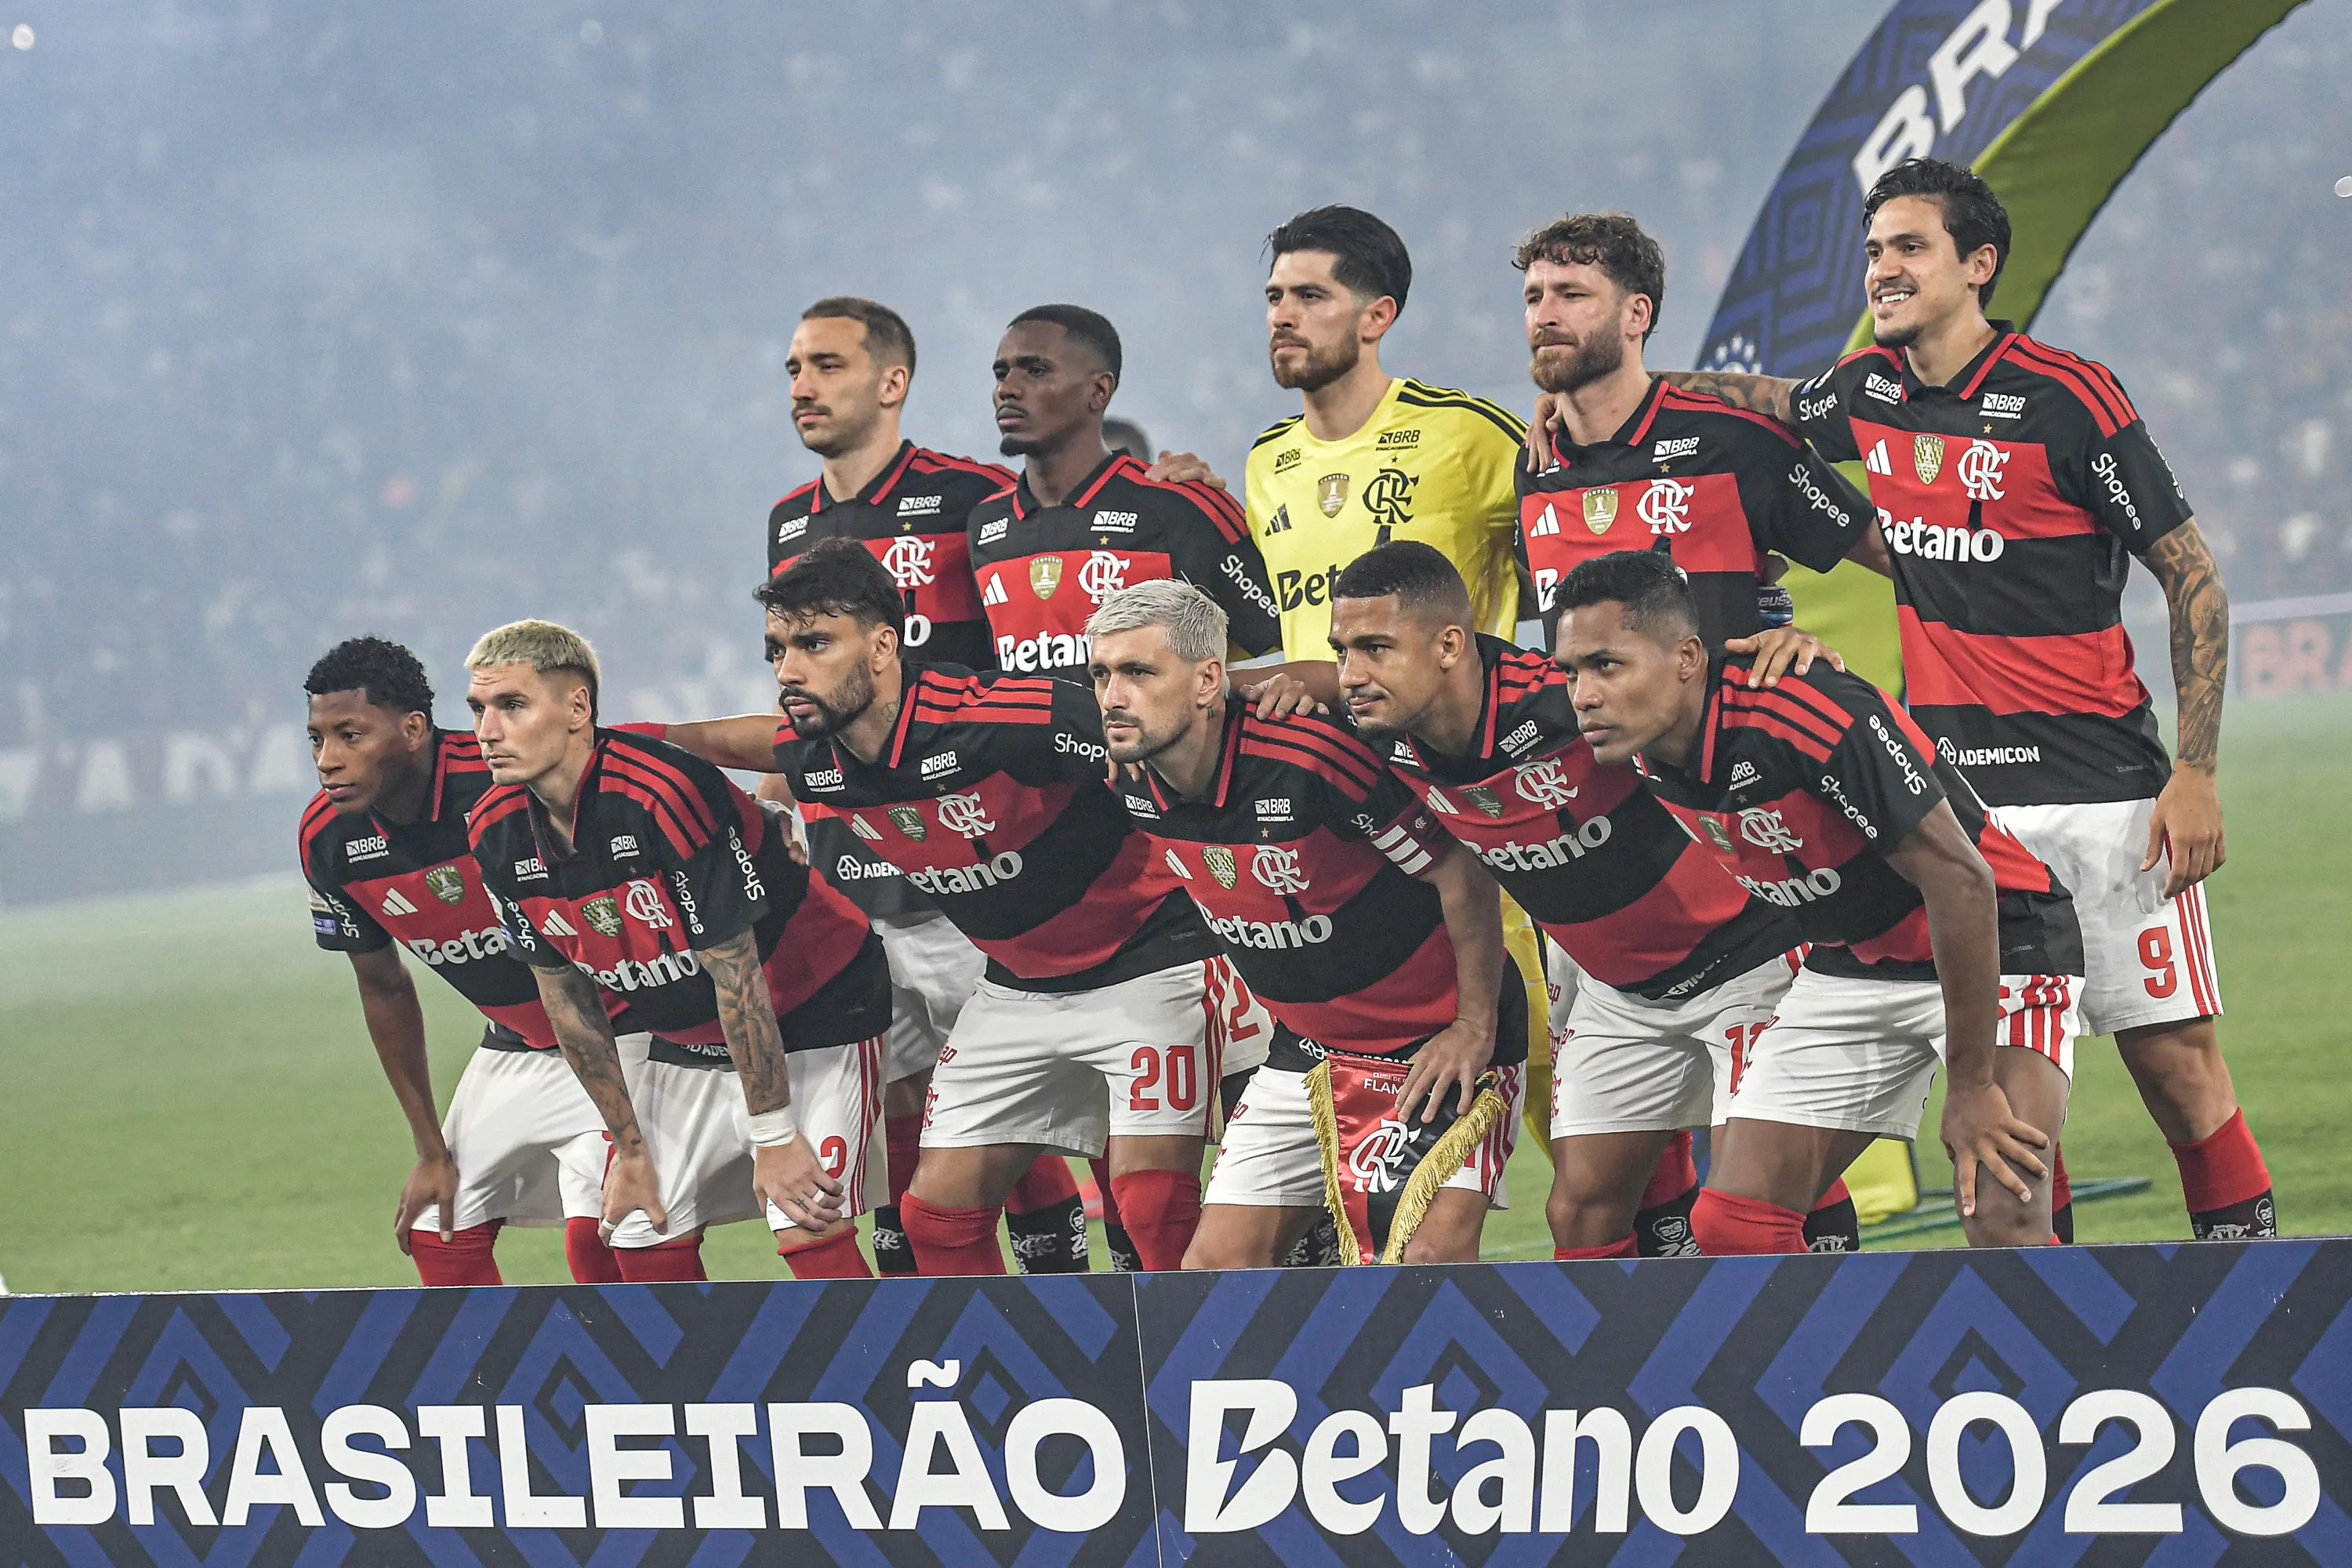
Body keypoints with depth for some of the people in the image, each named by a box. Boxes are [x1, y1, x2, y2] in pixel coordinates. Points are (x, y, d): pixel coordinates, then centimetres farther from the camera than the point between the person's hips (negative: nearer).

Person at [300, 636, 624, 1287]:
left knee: (596, 1244, -20)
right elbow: (384, 990, 7)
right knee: (440, 1237, 6)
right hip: (513, 1041, 7)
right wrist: (432, 1152, 9)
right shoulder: (328, 839, -9)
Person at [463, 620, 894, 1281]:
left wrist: (774, 1137, -22)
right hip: (686, 1044, 7)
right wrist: (631, 1147, 4)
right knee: (645, 1244, 3)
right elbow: (567, 998, 2)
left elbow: (737, 975, -26)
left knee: (810, 1236, -20)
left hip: (813, 1021, -7)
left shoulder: (663, 792, -31)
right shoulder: (497, 833, -8)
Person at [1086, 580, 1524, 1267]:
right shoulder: (1135, 787, -6)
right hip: (1308, 1049, 7)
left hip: (1436, 1042, -7)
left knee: (1430, 1260, -22)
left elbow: (1461, 872, -20)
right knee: (1216, 1265, 1)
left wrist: (1476, 1026, -15)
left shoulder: (1313, 757, -28)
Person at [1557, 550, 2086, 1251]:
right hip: (1848, 961, 7)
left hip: (1997, 946, -7)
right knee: (1731, 1226, -3)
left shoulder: (1809, 714, -32)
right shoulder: (1643, 748, -8)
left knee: (2004, 1225, -26)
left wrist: (1970, 1086, -25)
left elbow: (1960, 878, -29)